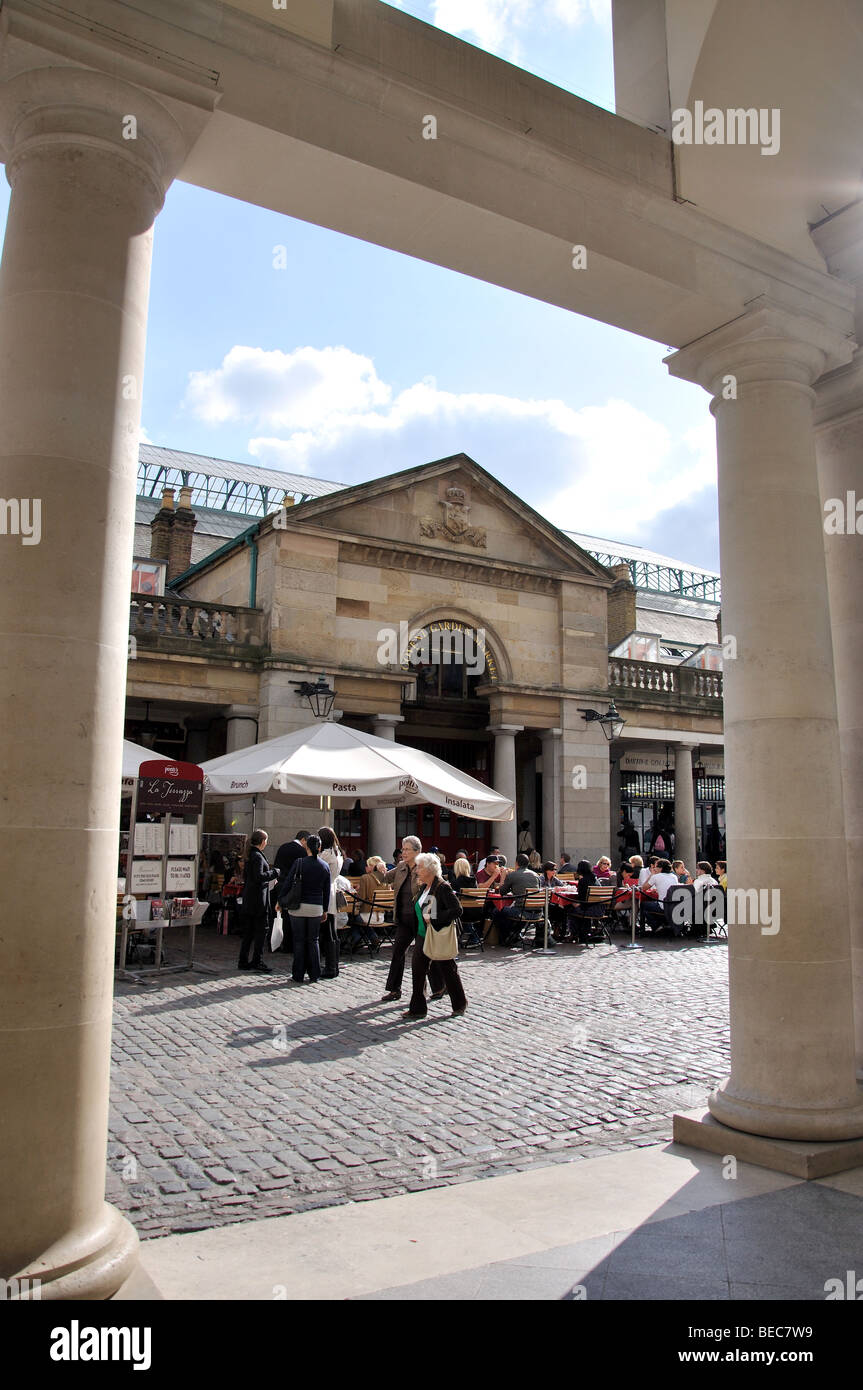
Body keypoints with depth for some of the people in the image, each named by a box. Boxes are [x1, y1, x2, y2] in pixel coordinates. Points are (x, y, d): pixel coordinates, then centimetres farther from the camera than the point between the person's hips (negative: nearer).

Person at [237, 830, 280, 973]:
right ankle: (257, 961, 0)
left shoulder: (250, 855, 13)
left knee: (249, 930, 13)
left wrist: (270, 878, 19)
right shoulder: (257, 856, -15)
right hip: (258, 898, -9)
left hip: (248, 899, 9)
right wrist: (275, 872, -12)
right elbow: (259, 876, -24)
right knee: (261, 930, -2)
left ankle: (243, 961, 16)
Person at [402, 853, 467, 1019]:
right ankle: (418, 1008, 11)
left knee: (447, 971, 6)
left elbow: (457, 910, -23)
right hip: (423, 935, 8)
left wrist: (433, 919, -23)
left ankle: (460, 1004, 26)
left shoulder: (442, 887, -18)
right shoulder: (424, 887, 8)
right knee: (417, 969, 3)